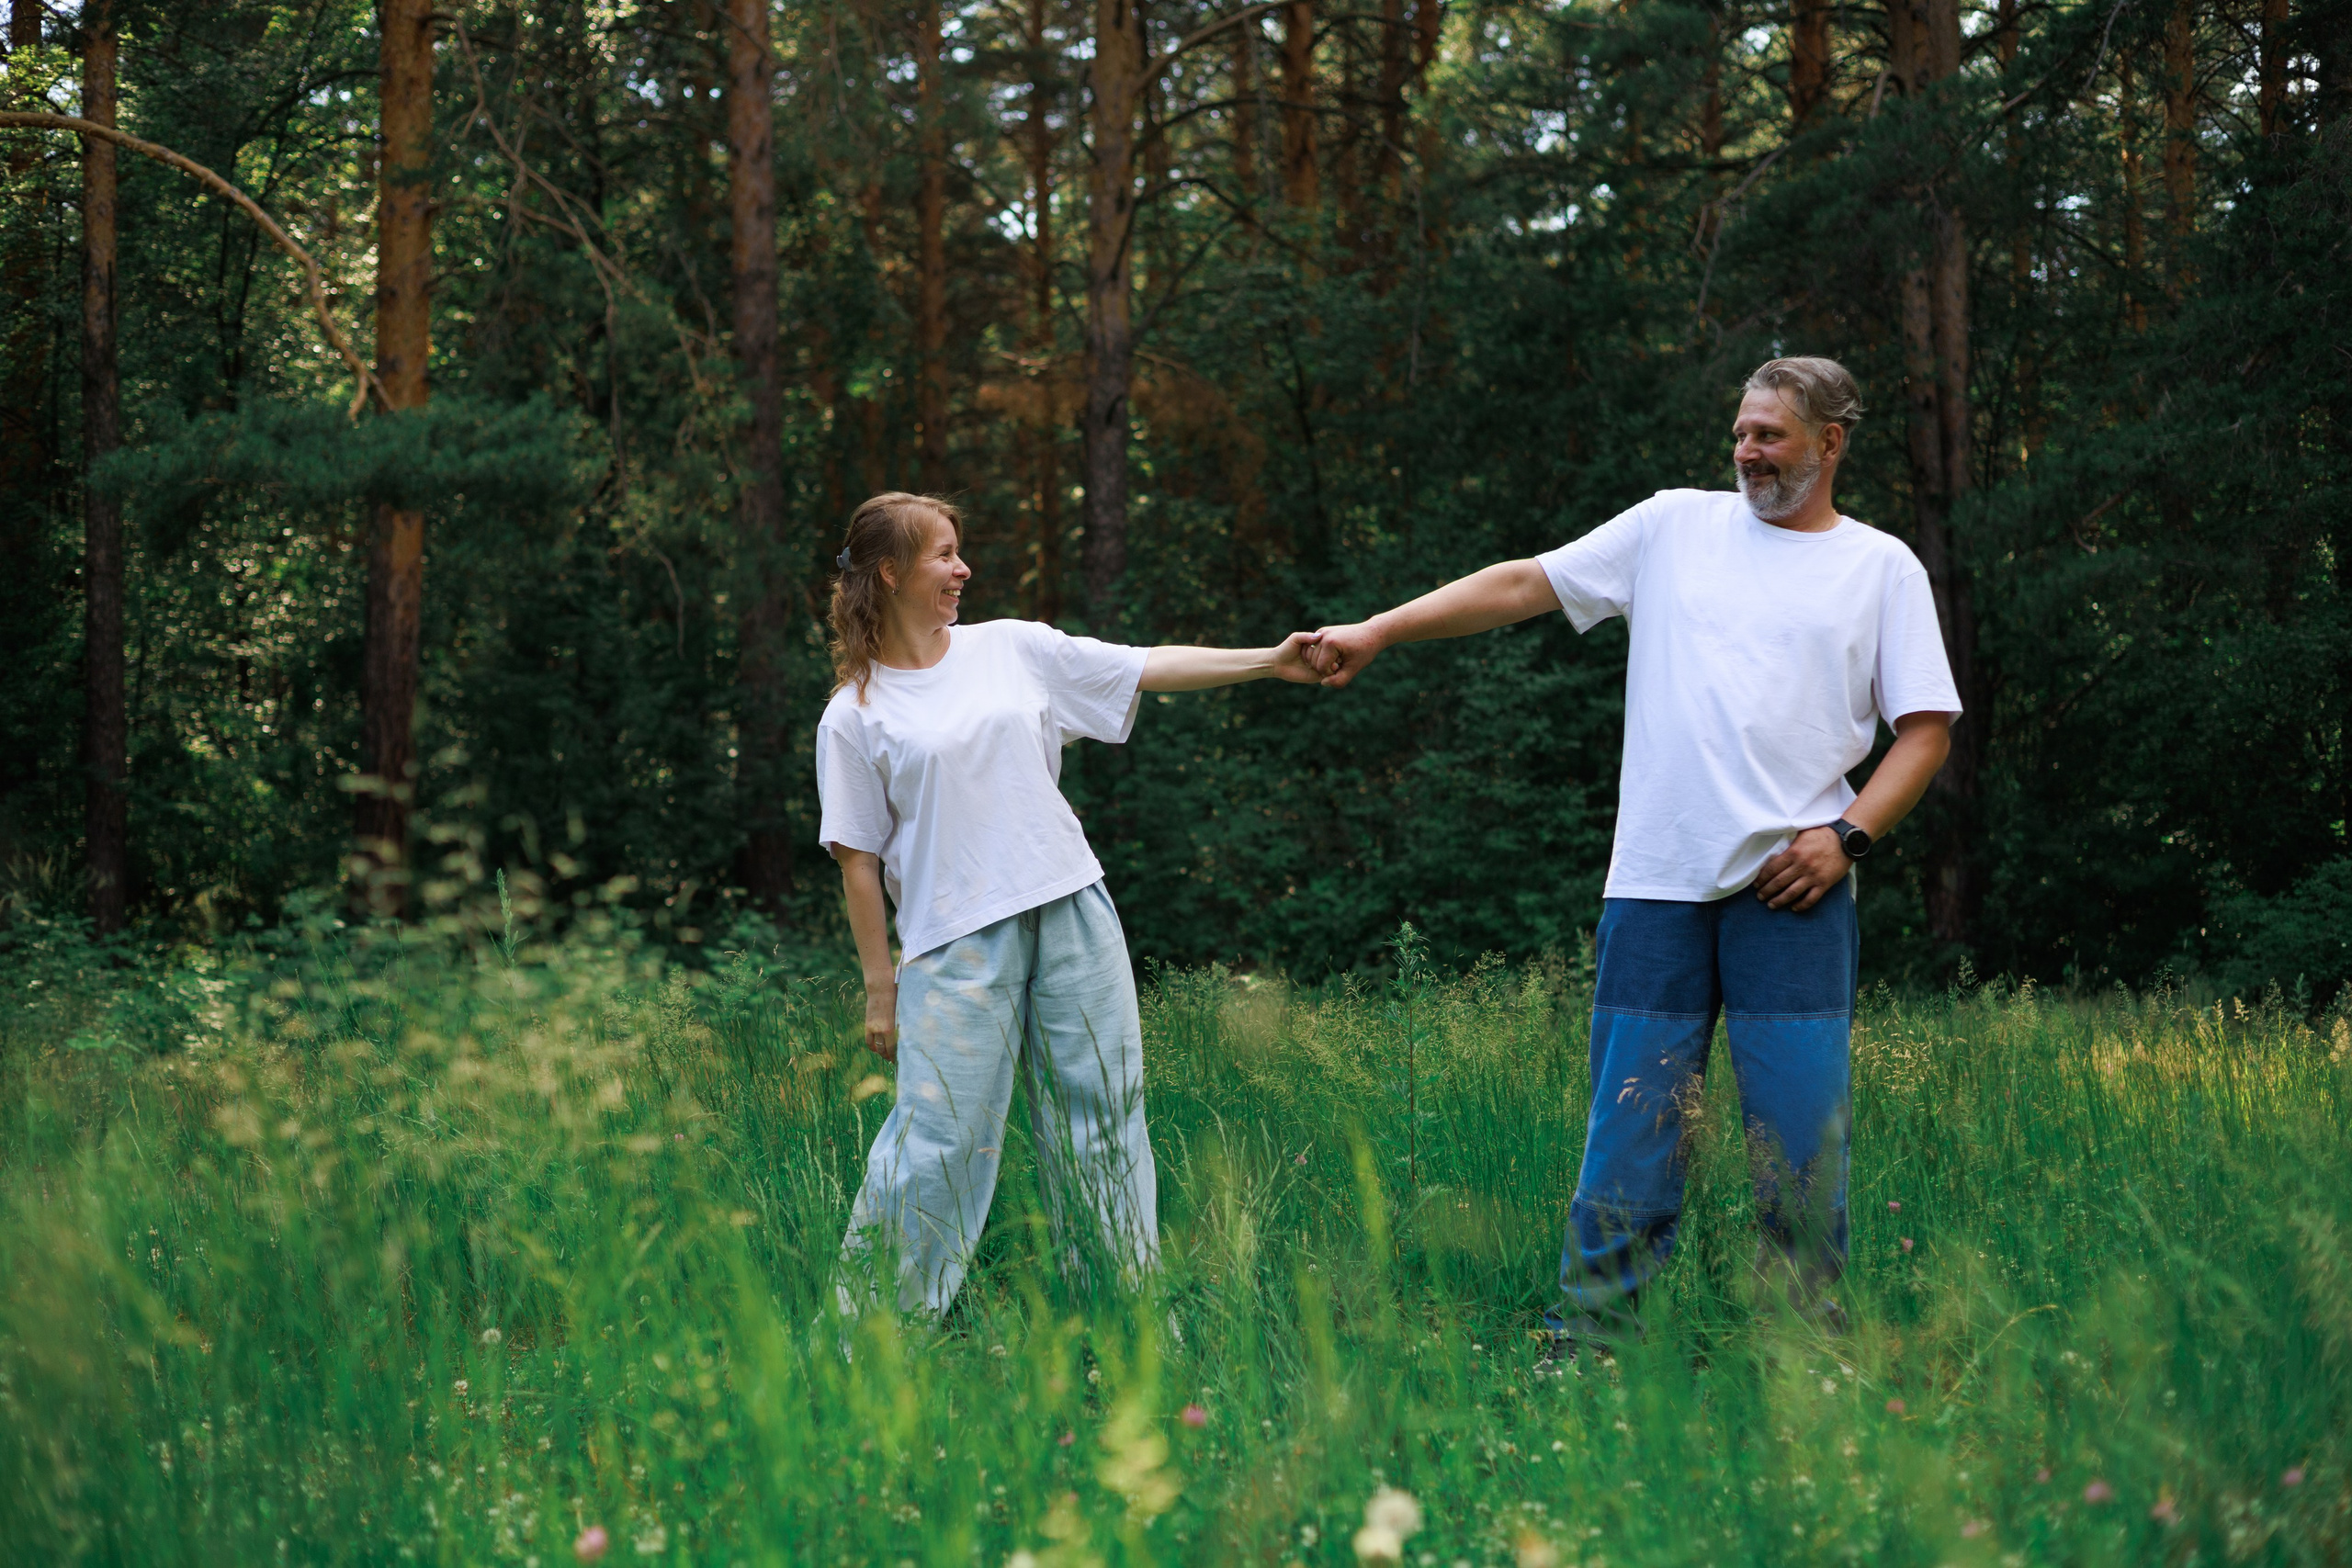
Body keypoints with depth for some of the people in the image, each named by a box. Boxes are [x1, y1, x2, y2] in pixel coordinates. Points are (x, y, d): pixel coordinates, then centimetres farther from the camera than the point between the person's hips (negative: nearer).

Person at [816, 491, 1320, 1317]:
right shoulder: (855, 715, 1)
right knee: (939, 1133, -8)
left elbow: (1147, 668, 11)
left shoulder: (1012, 647, 10)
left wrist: (1270, 660, 4)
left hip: (1072, 912, 4)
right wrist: (880, 986, -2)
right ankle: (870, 1319, 5)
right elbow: (858, 858, 0)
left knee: (1102, 1113, 6)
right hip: (956, 939, -4)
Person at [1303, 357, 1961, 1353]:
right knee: (1631, 1122, -1)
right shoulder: (1675, 526, 13)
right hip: (1657, 881, 1)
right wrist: (1377, 632, 3)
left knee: (1802, 1122, -4)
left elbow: (1927, 728, 9)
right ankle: (1588, 1342, 4)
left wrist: (1849, 835, -5)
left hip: (1793, 884, -1)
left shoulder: (1882, 567, 11)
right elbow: (1524, 583, 11)